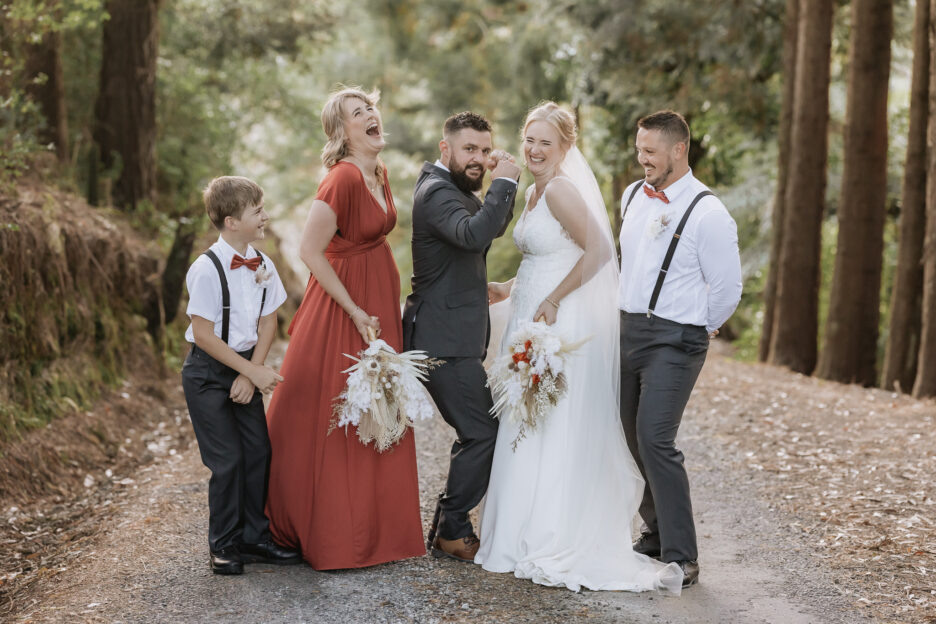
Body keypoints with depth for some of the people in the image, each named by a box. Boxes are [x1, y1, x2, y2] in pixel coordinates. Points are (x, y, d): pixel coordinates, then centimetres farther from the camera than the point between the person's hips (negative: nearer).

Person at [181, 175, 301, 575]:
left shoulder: (262, 266, 0)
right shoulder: (207, 270, -19)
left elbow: (267, 323, 5)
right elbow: (204, 334, -19)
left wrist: (252, 373, -6)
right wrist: (253, 371, -18)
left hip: (247, 369, 6)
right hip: (208, 374, -6)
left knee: (258, 451, 7)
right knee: (228, 460, -5)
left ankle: (254, 538, 21)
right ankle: (224, 547, 10)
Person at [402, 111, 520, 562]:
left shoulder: (453, 188, 16)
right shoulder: (437, 192, -17)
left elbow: (495, 227, 23)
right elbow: (473, 234, -36)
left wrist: (503, 185, 6)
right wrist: (503, 183, -28)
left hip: (452, 336, 11)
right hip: (446, 340, -11)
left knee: (477, 433, 16)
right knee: (483, 433, -7)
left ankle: (451, 525, 25)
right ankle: (450, 531, 4)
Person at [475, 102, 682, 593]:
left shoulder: (561, 190, -15)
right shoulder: (533, 193, 14)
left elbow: (599, 251, -23)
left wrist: (552, 302, -20)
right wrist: (508, 290, 16)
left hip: (563, 325, -10)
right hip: (534, 319, 10)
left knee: (552, 427, -3)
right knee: (527, 424, 12)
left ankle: (550, 543, 5)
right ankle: (529, 532, 21)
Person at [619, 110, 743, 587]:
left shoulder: (708, 213, -14)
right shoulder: (632, 196, 8)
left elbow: (727, 288, -7)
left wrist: (693, 330, 5)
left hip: (675, 340, -7)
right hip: (628, 329, 7)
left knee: (655, 440, -15)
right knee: (635, 439, 13)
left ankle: (681, 557, -8)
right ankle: (656, 534, 30)